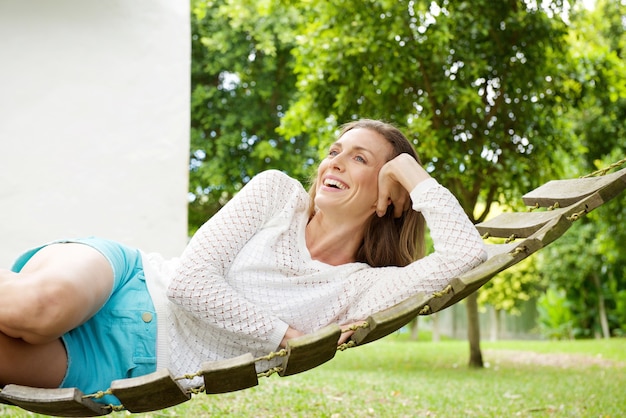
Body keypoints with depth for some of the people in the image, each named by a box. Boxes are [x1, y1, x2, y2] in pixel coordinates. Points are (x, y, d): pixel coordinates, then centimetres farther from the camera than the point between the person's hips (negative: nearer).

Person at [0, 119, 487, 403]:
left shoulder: (362, 290, 2)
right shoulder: (278, 191, 4)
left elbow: (469, 254, -12)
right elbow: (188, 279, -6)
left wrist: (411, 172, -4)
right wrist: (282, 336, -10)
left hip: (136, 364, 0)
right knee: (42, 303, -38)